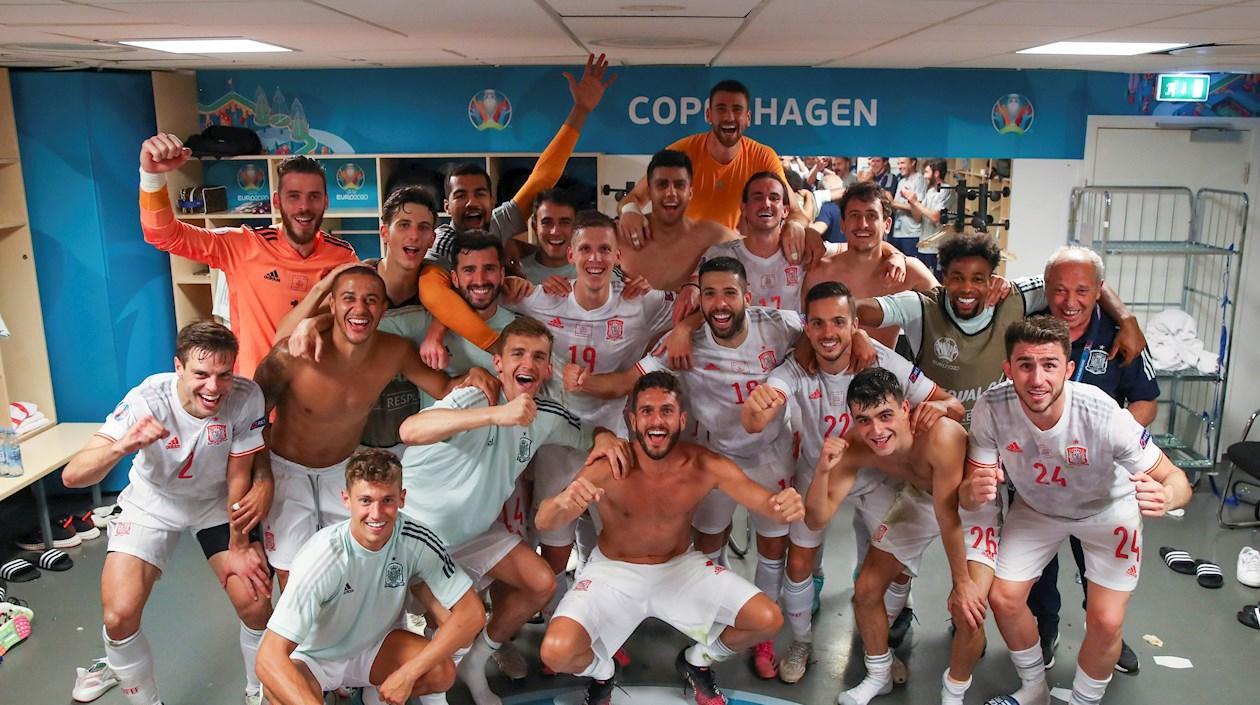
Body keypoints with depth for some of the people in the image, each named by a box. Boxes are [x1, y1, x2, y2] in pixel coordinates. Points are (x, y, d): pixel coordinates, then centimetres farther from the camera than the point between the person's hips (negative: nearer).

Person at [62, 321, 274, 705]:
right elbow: (72, 475, -36)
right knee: (119, 616, -13)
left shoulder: (246, 398, -30)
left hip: (218, 501, 1)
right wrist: (122, 445, -56)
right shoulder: (147, 400, -32)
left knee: (256, 603, -8)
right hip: (152, 502, 0)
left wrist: (239, 548, -7)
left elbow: (238, 476, -16)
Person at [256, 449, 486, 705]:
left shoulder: (416, 539, -22)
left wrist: (408, 674, -25)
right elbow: (270, 657, -34)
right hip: (312, 658, -3)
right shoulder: (322, 556, -32)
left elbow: (471, 614, -18)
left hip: (372, 644, 3)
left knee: (442, 673, -23)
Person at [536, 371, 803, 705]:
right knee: (557, 652, -24)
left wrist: (783, 505, -49)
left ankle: (696, 662, 23)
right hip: (614, 571, -2)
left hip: (681, 566, 3)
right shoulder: (608, 468, -27)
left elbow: (766, 502, -23)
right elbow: (544, 522, -36)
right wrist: (561, 502, -61)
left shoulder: (705, 465, -20)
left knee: (768, 620, -10)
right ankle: (602, 672, 16)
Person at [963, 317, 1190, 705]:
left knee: (1105, 621, -9)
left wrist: (1164, 496, -51)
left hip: (1107, 509, -2)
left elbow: (1175, 478, -27)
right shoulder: (991, 408, -31)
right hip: (1036, 507, 2)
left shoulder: (1104, 415, -38)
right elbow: (968, 493, -21)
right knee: (1003, 599, -2)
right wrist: (974, 490, -46)